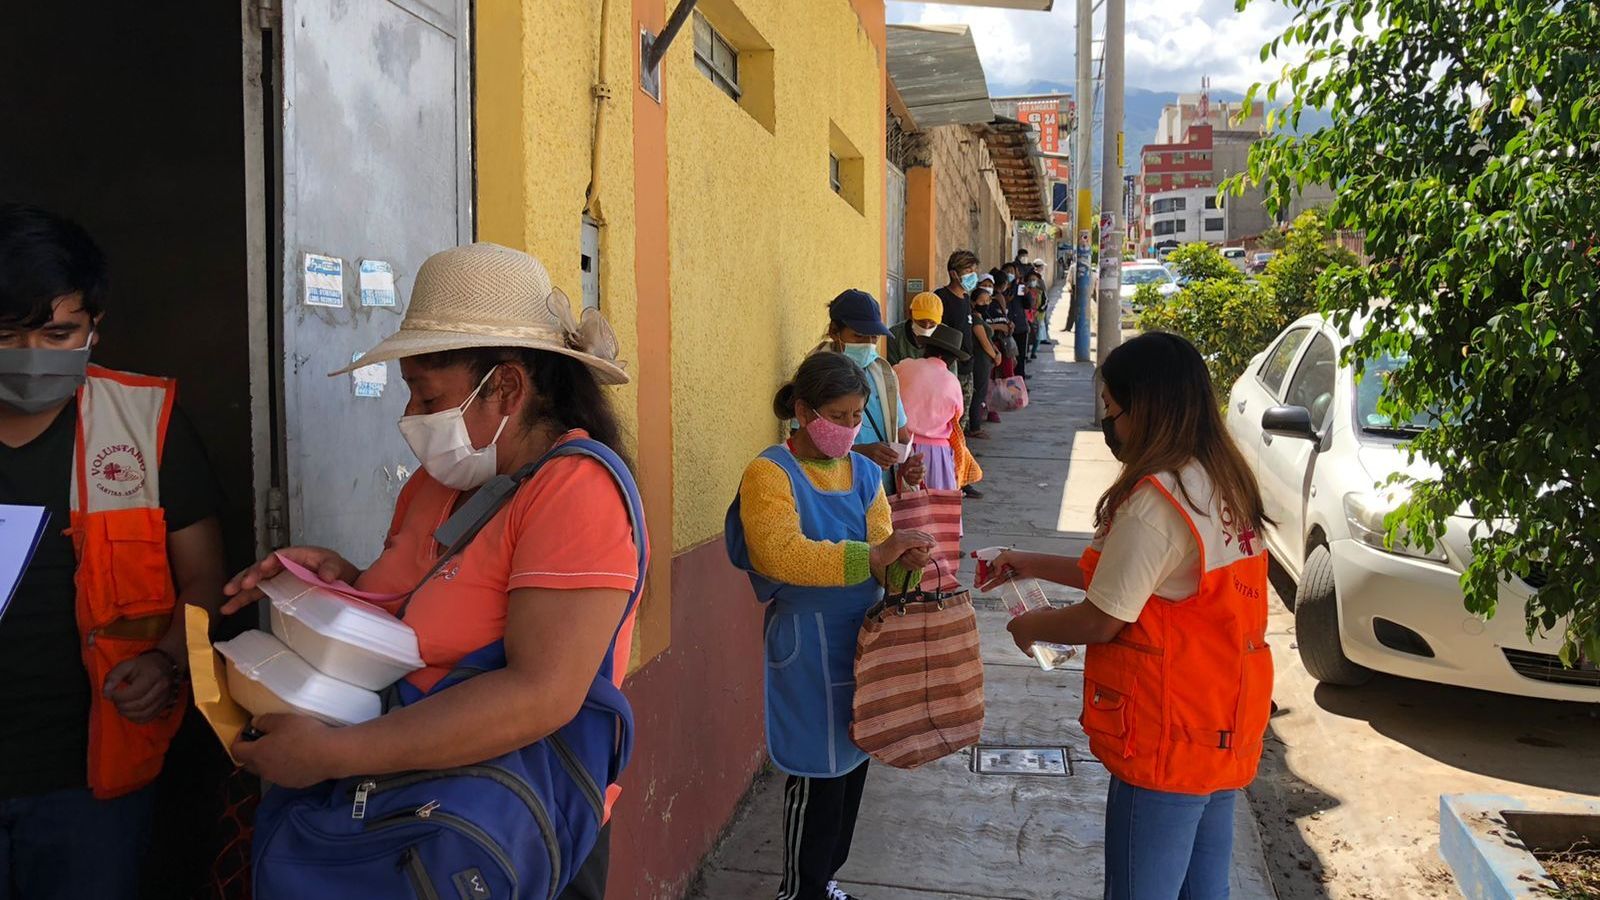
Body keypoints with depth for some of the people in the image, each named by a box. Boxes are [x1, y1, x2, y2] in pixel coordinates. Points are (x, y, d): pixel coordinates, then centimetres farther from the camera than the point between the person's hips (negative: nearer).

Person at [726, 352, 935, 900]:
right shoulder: (770, 473, -12)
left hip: (862, 638, 7)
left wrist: (903, 564, -24)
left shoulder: (864, 472, 7)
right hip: (809, 648, -7)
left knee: (852, 763, 17)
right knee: (817, 772, 1)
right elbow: (780, 554, -27)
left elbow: (880, 559, 0)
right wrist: (872, 555, -33)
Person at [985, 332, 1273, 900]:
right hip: (1227, 732, 9)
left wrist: (1030, 627, 2)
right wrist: (1035, 565, 17)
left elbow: (1101, 620, -17)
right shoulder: (1226, 482, 6)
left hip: (1167, 741, -9)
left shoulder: (1155, 498, -23)